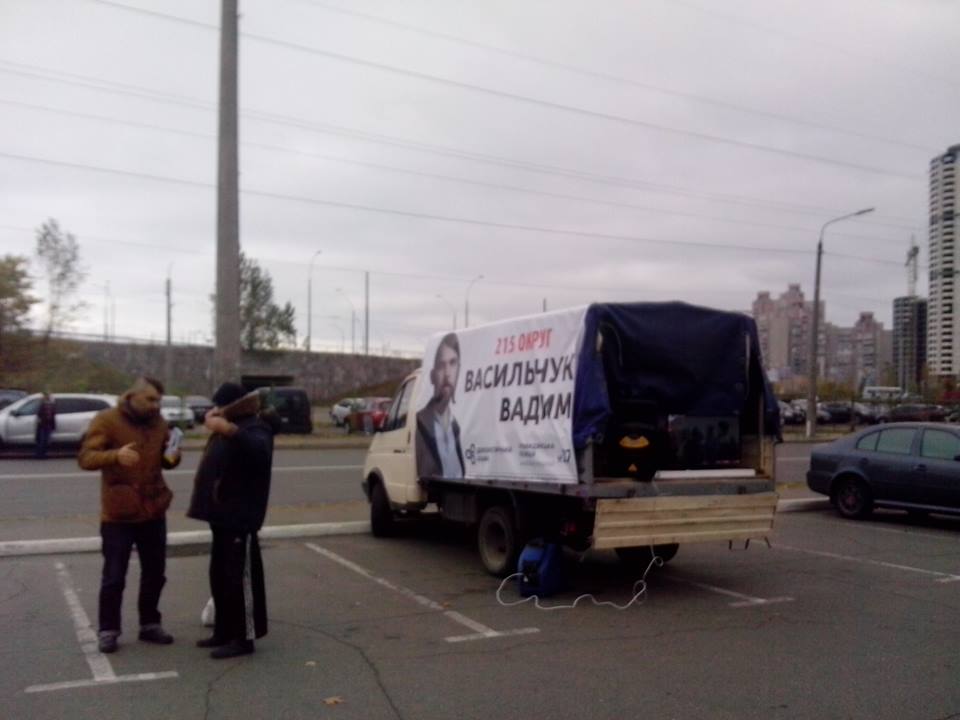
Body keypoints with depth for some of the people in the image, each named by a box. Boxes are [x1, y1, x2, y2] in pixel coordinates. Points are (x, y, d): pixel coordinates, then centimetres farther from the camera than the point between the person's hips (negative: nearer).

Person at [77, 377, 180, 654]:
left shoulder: (159, 422, 7)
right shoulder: (106, 420, -10)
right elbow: (86, 457, -18)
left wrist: (173, 457, -9)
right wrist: (116, 455, -36)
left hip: (153, 512, 5)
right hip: (118, 514, -5)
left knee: (155, 573, 13)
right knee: (114, 576, 2)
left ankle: (149, 624, 28)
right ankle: (108, 630, 16)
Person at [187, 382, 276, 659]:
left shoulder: (254, 428, -15)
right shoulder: (229, 426, 17)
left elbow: (260, 452, -37)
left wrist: (231, 430, -52)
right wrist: (214, 422, 14)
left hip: (240, 516, -11)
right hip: (223, 514, 11)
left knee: (241, 577, -7)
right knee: (220, 576, 16)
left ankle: (244, 638, 0)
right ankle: (224, 631, 26)